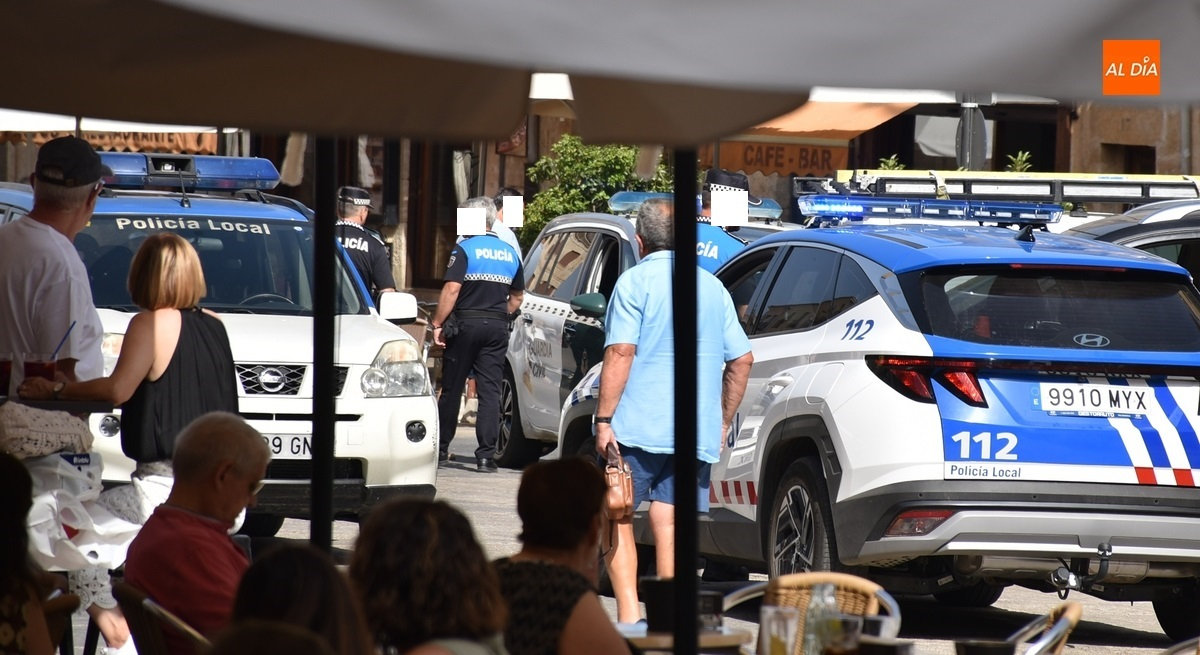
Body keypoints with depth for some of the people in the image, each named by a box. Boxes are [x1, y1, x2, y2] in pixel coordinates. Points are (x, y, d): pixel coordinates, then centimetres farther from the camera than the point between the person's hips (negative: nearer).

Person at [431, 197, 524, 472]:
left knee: (451, 388, 7)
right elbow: (517, 297, 18)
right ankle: (486, 454, -7)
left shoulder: (465, 249, -8)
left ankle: (441, 448, 16)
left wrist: (437, 323, -12)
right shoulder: (510, 254, 11)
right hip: (497, 329, 4)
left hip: (465, 325, -4)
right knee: (490, 390, 1)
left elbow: (451, 289, -16)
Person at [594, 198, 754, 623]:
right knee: (670, 525, 6)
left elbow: (620, 353, -13)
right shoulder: (712, 287, 13)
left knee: (617, 520, 4)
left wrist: (604, 419, -11)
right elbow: (741, 360, 13)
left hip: (638, 428, -5)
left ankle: (629, 615, -9)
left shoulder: (636, 282, -4)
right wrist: (723, 423, 19)